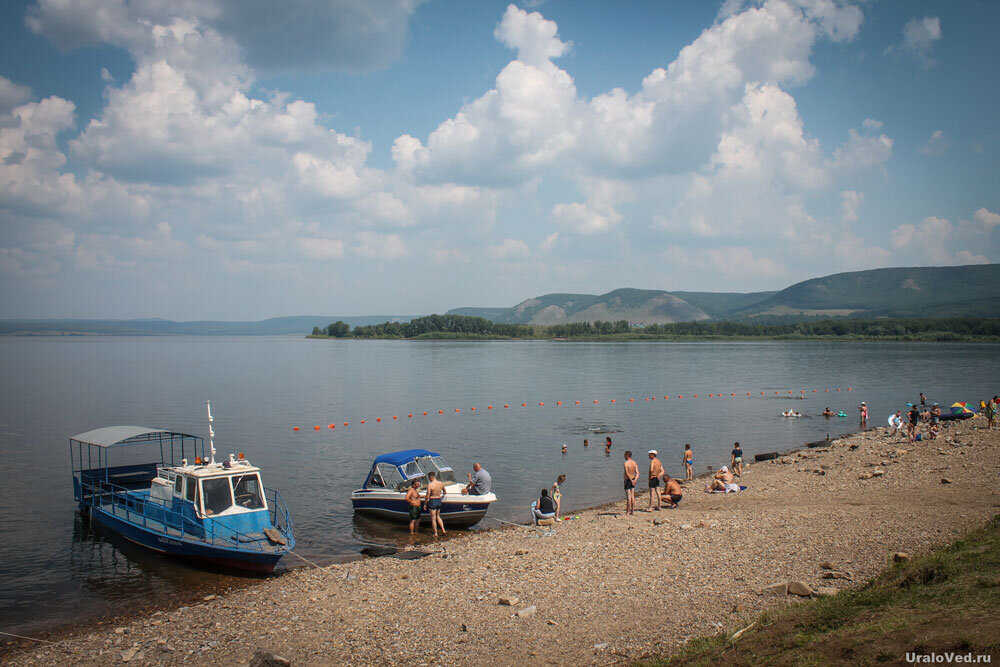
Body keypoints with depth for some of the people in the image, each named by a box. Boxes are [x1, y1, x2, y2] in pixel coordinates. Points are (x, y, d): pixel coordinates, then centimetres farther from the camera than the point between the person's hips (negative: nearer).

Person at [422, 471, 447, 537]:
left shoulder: (430, 485, -18)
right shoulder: (441, 483, 0)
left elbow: (427, 496, -16)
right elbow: (444, 491, 20)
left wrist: (425, 504, -5)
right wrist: (442, 496, 41)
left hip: (432, 501, -5)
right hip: (439, 500, 5)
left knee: (433, 518, 6)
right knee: (438, 516, 22)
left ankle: (435, 533, 10)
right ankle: (443, 530, 14)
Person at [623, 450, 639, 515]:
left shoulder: (626, 463, -17)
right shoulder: (634, 463, 4)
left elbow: (627, 473, -24)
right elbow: (637, 473, -2)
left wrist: (631, 480, -16)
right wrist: (635, 480, -12)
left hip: (628, 480, -7)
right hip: (633, 480, 7)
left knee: (628, 496, -3)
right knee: (632, 496, 13)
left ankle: (628, 511, 2)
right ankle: (632, 510, 18)